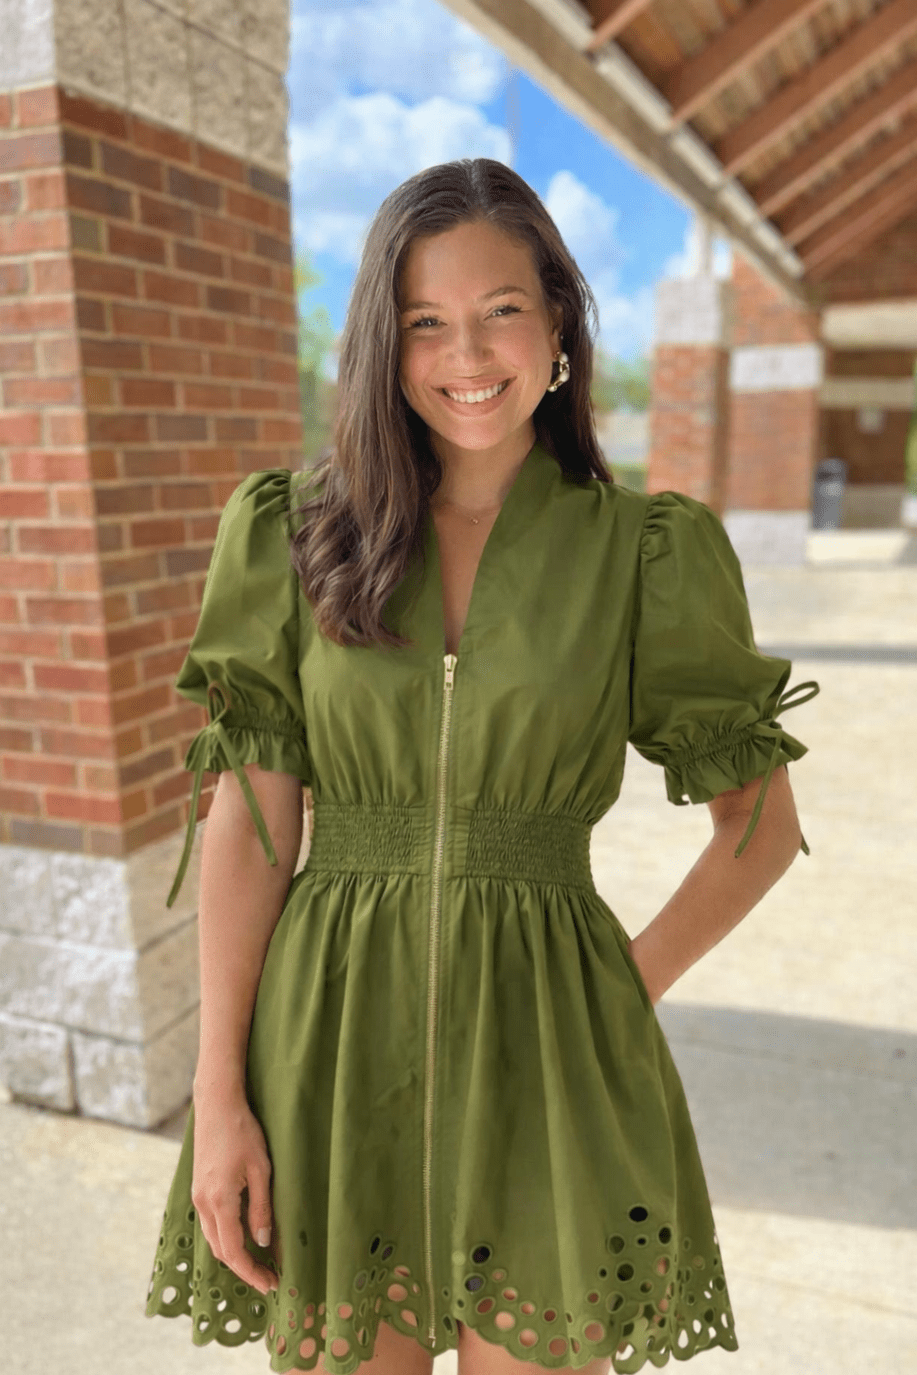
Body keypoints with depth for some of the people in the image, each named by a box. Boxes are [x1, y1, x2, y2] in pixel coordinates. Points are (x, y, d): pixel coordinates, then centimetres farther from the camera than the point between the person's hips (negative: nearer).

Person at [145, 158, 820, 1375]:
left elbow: (762, 828, 3)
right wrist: (218, 1093, -4)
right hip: (332, 1040, 1)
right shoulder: (294, 534, -2)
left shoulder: (647, 553, -4)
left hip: (543, 1053, 0)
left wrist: (623, 993, -1)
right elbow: (248, 824, -3)